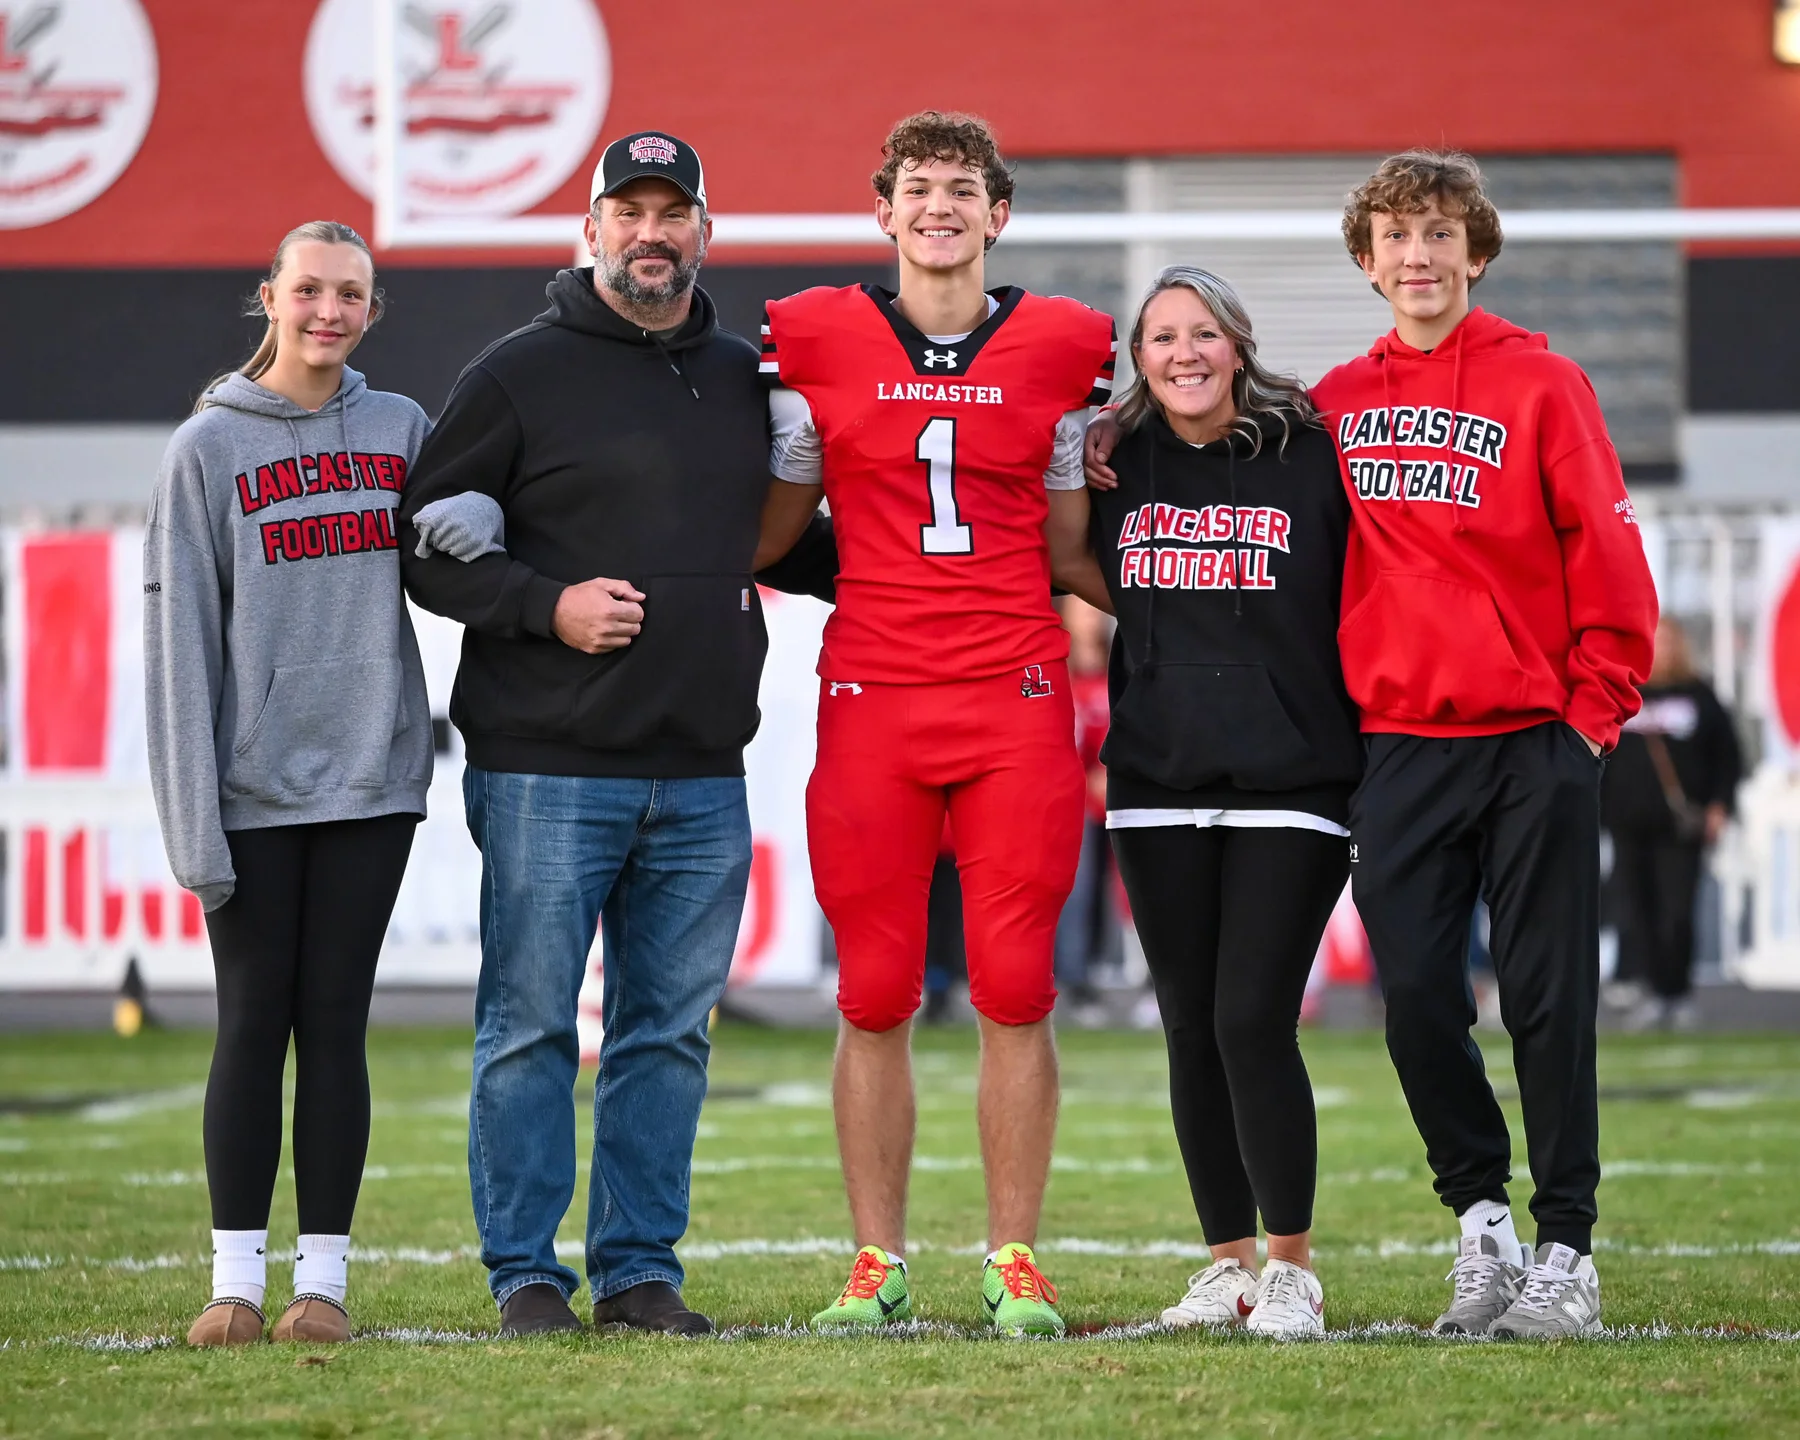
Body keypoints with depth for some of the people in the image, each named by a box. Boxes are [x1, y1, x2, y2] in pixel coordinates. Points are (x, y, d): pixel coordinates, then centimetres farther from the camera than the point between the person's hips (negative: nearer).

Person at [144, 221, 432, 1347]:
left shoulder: (402, 431, 9)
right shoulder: (211, 448, 0)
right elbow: (183, 635, -4)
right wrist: (194, 817, -11)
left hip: (370, 779, 2)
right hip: (254, 787, -2)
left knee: (335, 1026, 4)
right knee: (254, 1025, 0)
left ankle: (326, 1276, 8)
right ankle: (238, 1277, 6)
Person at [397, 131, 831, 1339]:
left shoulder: (746, 378, 14)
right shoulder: (520, 375, 0)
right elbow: (428, 542, -2)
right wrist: (547, 604, -14)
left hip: (703, 776, 4)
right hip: (547, 770, -4)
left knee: (670, 1029, 7)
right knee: (530, 1023, -1)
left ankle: (639, 1265, 15)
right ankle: (526, 1271, 6)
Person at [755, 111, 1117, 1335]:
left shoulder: (1062, 352, 7)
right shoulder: (816, 346, 5)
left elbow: (1069, 553, 14)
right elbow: (774, 534, 14)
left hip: (1017, 701, 0)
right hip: (871, 703, 0)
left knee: (1017, 992, -2)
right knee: (875, 997, 2)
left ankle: (1017, 1263, 6)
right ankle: (878, 1264, 10)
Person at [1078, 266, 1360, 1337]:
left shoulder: (1310, 456, -1)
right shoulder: (1112, 465, 8)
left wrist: (1374, 765, -3)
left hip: (1291, 784, -4)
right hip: (1157, 785, 4)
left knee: (1253, 1021, -11)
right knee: (1192, 1031, 6)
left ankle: (1294, 1265, 1)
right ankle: (1230, 1259, 17)